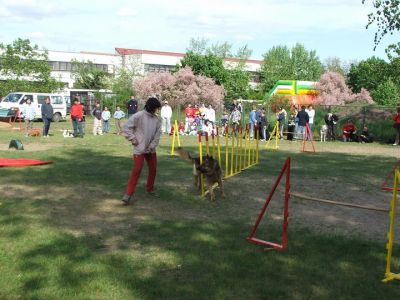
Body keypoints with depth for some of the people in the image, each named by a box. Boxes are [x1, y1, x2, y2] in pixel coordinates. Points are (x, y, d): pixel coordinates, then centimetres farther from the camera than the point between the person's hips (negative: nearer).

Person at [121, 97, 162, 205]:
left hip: (151, 150, 6)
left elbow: (157, 135, 3)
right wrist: (133, 139, -12)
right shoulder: (139, 116, -14)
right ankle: (128, 194, -5)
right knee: (137, 170, -10)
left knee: (153, 169, 13)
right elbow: (126, 127, -12)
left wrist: (151, 146, -6)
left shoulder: (157, 119, 2)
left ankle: (150, 189, 32)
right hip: (139, 149, -6)